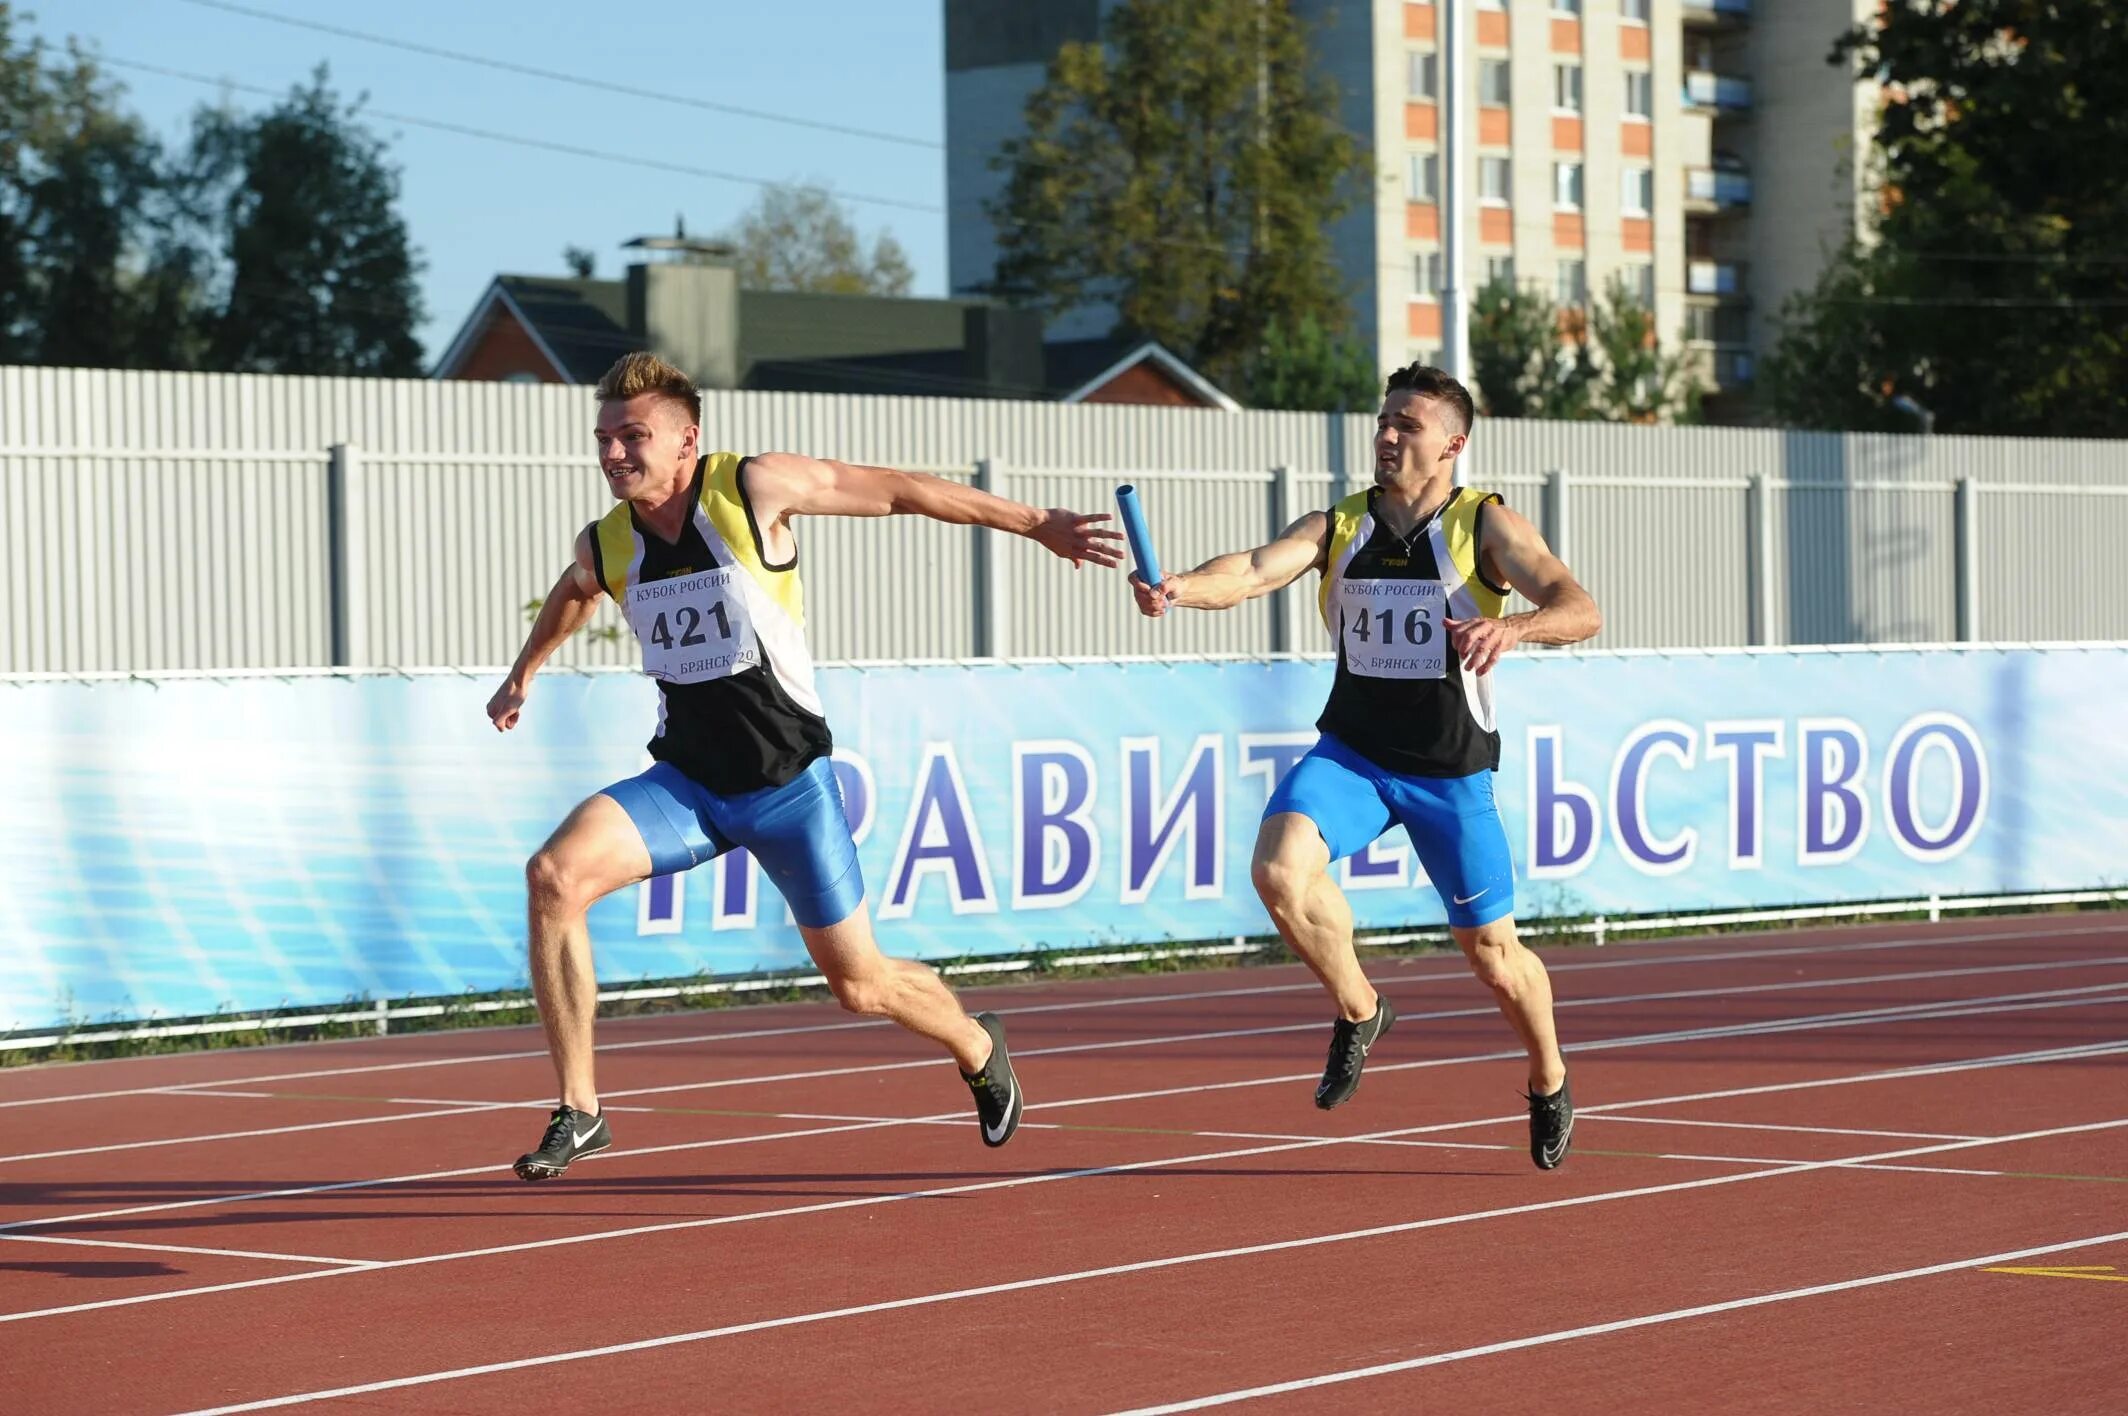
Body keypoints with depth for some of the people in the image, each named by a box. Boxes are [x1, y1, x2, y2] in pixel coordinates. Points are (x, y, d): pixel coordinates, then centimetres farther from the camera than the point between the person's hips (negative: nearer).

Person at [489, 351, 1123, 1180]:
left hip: (789, 782, -3)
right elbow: (572, 592, 25)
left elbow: (900, 492, -6)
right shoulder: (604, 545, -2)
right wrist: (523, 675, 38)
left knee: (859, 984, 6)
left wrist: (1035, 524, -2)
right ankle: (578, 1112, -13)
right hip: (685, 783, 3)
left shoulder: (755, 489, -15)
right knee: (554, 876, -23)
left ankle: (977, 1048, 42)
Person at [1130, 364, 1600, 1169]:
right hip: (1351, 750, 2)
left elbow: (1580, 612, -19)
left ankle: (1549, 1084, 36)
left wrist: (1512, 628, -41)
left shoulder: (1485, 525, -7)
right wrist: (1179, 589, -39)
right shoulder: (1338, 526, 1)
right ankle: (1358, 1012, 0)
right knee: (1279, 868, -26)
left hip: (1452, 771, -2)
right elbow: (1255, 571, -17)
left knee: (1493, 955, 6)